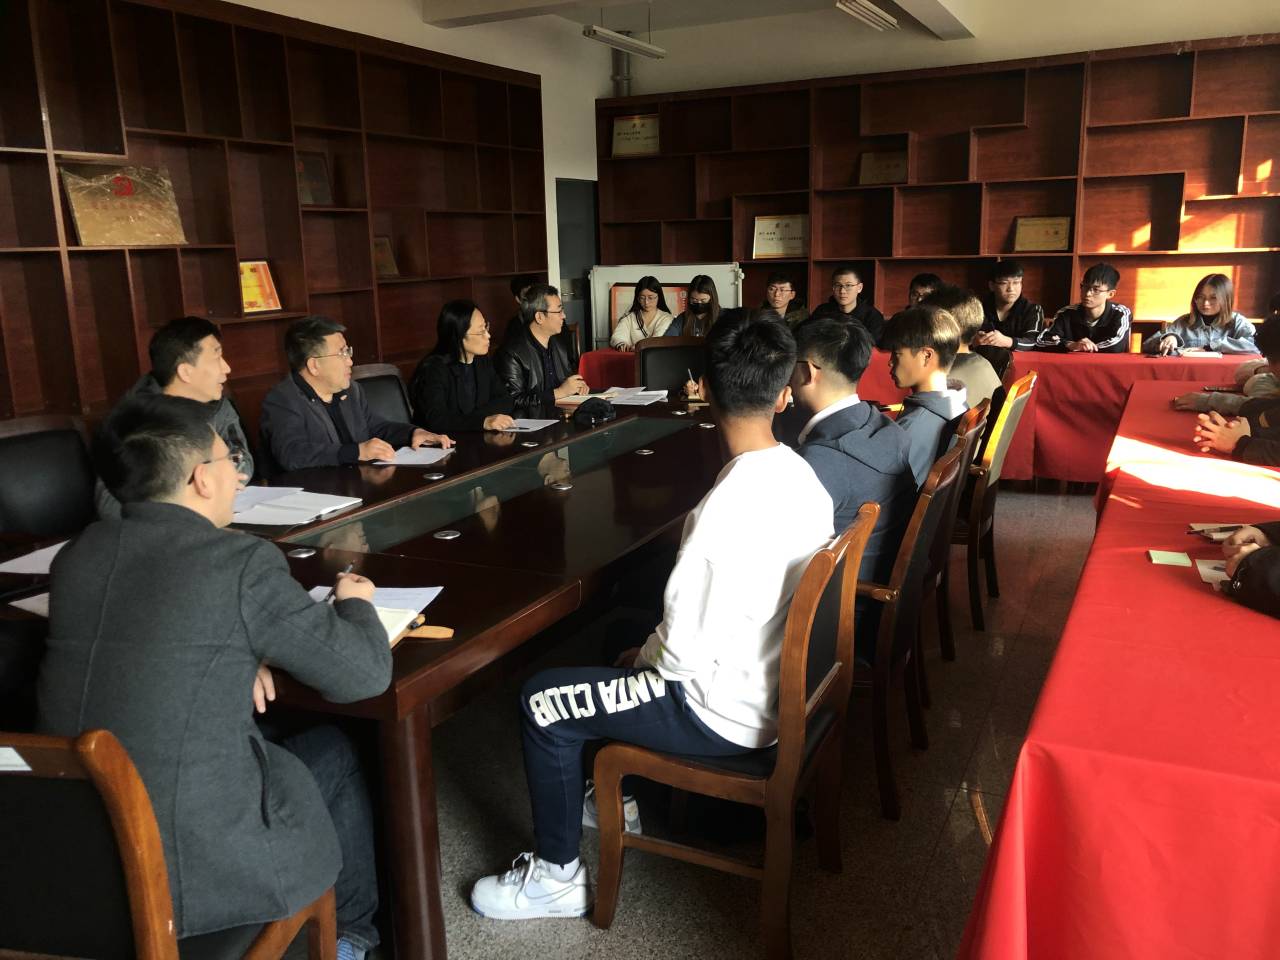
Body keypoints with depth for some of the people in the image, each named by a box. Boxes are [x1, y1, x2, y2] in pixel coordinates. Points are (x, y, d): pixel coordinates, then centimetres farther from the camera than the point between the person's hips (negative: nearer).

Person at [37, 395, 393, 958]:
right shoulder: (241, 561, -16)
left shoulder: (77, 554, 3)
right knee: (333, 750, 19)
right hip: (192, 873, -6)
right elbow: (365, 674, -9)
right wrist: (355, 602, 10)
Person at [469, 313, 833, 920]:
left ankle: (557, 876, 19)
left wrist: (645, 658, -3)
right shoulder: (802, 478, -5)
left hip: (728, 712, -9)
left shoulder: (727, 507, -31)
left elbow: (685, 651, -26)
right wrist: (649, 649, 12)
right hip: (780, 682, 9)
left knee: (542, 702, 3)